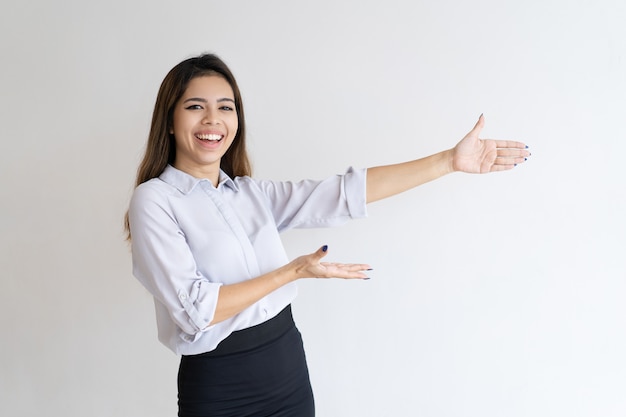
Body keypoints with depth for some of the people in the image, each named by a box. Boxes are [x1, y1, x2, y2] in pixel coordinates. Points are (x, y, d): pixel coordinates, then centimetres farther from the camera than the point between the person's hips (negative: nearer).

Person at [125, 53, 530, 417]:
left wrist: (451, 160, -6)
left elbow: (345, 192, -2)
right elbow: (194, 309, -17)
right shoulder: (154, 200, -9)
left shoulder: (250, 192, 6)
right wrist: (292, 272, -15)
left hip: (291, 368, 5)